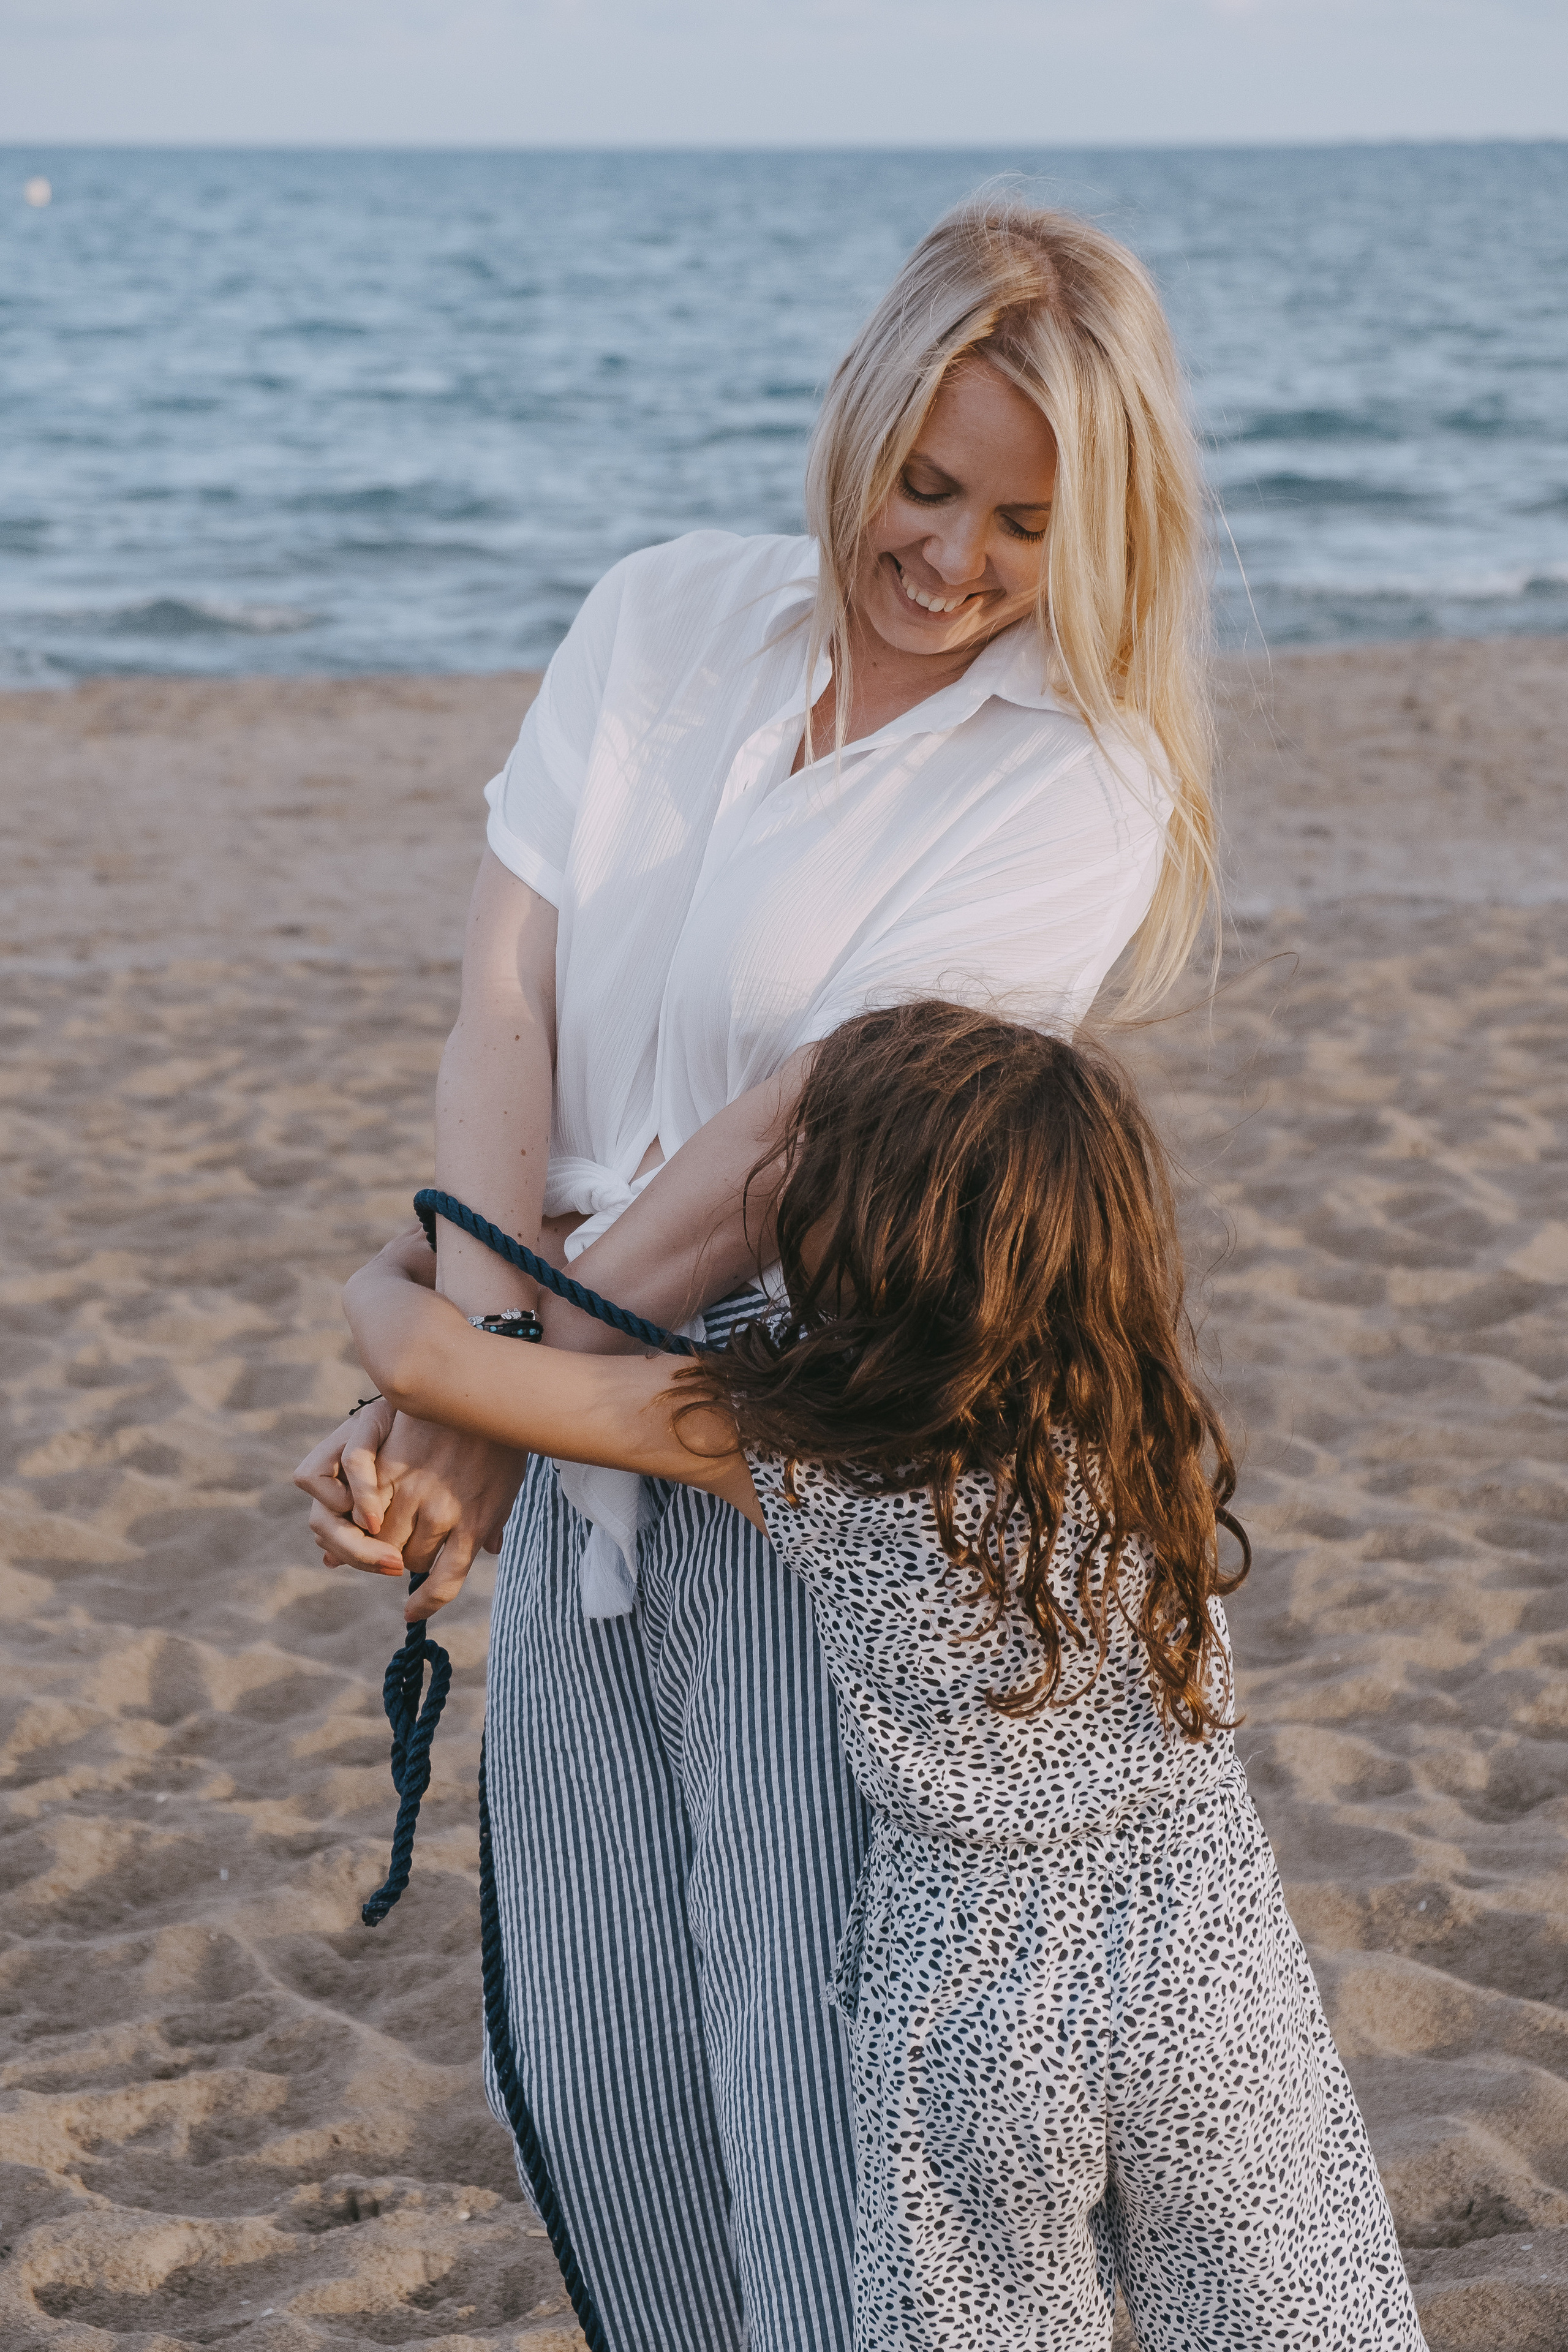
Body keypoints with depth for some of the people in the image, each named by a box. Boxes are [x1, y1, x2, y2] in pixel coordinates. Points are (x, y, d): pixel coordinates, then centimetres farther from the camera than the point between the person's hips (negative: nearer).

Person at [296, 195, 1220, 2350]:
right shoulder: (664, 622, 4)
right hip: (588, 1428, 5)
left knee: (809, 2058, -4)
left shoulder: (1082, 782, -10)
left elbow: (800, 1129, -17)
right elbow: (507, 1000, -3)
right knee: (588, 2045, 15)